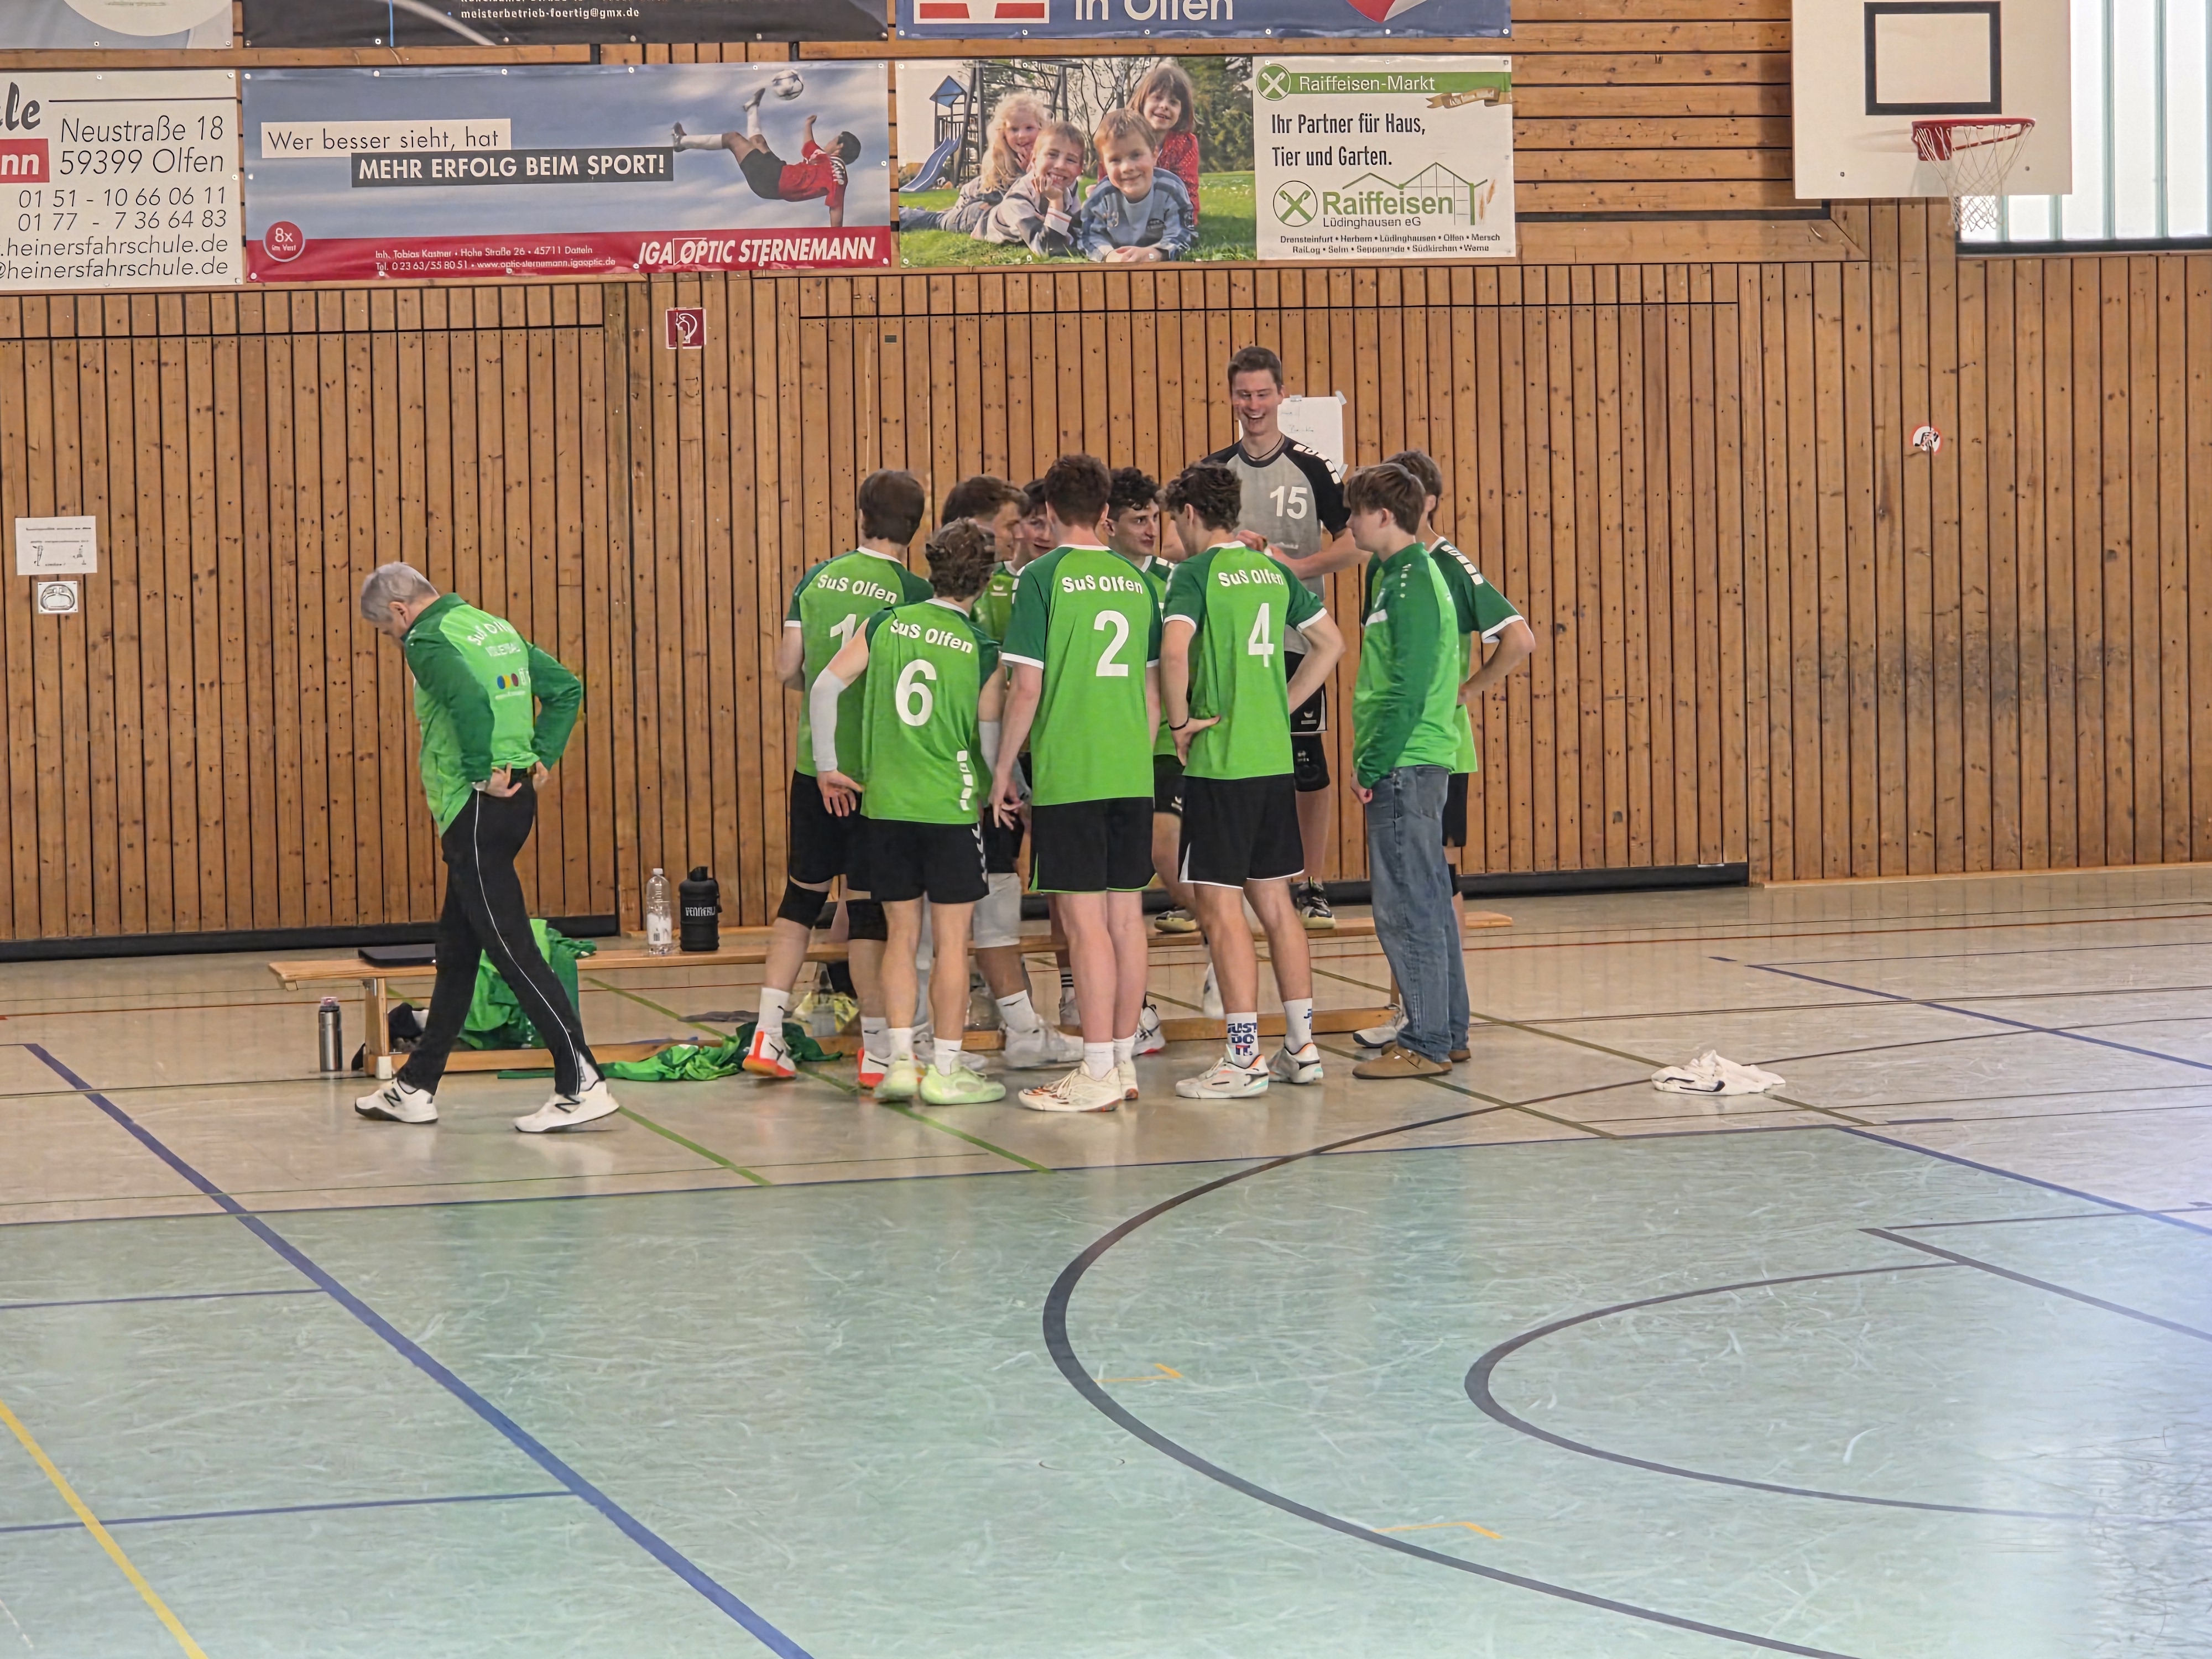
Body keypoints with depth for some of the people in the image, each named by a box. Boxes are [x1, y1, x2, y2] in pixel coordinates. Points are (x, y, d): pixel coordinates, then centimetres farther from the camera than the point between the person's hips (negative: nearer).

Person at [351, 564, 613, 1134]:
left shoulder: (429, 640, -12)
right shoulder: (496, 627, 16)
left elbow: (470, 701, -31)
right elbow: (566, 689, 17)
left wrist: (481, 773, -20)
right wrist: (542, 759, 13)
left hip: (476, 809, -10)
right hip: (515, 800, 10)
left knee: (512, 948, -8)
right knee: (456, 948, 16)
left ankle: (583, 1084, -11)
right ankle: (416, 1087, 25)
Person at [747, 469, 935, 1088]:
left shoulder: (817, 579, 3)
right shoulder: (915, 594, -9)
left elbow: (787, 669, 6)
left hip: (815, 762, 4)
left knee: (802, 893, 13)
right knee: (868, 902, 0)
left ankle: (768, 1035, 11)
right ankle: (877, 1051, 4)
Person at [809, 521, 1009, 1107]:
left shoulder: (886, 625, 2)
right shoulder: (983, 652, -7)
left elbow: (824, 687, 0)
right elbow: (991, 744, -3)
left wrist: (827, 766, 11)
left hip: (885, 802, 3)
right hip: (951, 806, -3)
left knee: (901, 934, 11)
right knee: (951, 938, 3)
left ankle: (900, 1062, 9)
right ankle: (946, 1069, 4)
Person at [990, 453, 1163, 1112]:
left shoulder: (1043, 578, -7)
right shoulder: (1135, 581, 10)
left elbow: (1027, 689, -10)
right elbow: (1152, 691, 14)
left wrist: (1003, 770, -1)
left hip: (1068, 776, -6)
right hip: (1132, 775, 6)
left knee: (1085, 920, -4)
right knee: (1126, 914, 10)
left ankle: (1098, 1073, -4)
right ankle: (1123, 1060, 17)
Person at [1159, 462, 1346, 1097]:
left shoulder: (1196, 573, -10)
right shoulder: (1273, 570, 11)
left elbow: (1174, 649, -27)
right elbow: (1331, 644, 16)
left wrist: (1180, 721, -13)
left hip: (1219, 761, -7)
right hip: (1275, 758, 7)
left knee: (1221, 908, -3)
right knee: (1275, 902, 14)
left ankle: (1244, 1058, -3)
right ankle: (1301, 1046, 17)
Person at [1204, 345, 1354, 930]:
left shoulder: (1312, 468, -1)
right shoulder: (1213, 470, 7)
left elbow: (1353, 545, -4)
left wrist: (1297, 565, -18)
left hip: (1296, 641, -2)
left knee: (1309, 767, 0)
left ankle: (1313, 890, 8)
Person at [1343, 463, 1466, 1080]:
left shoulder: (1409, 584, -15)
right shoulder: (1399, 575, 15)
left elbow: (1406, 689, -20)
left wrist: (1372, 767, -16)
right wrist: (1372, 761, 17)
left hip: (1404, 766, -10)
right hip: (1419, 761, 10)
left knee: (1406, 906, -7)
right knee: (1429, 900, 14)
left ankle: (1425, 1045, -5)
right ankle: (1441, 1032, 21)